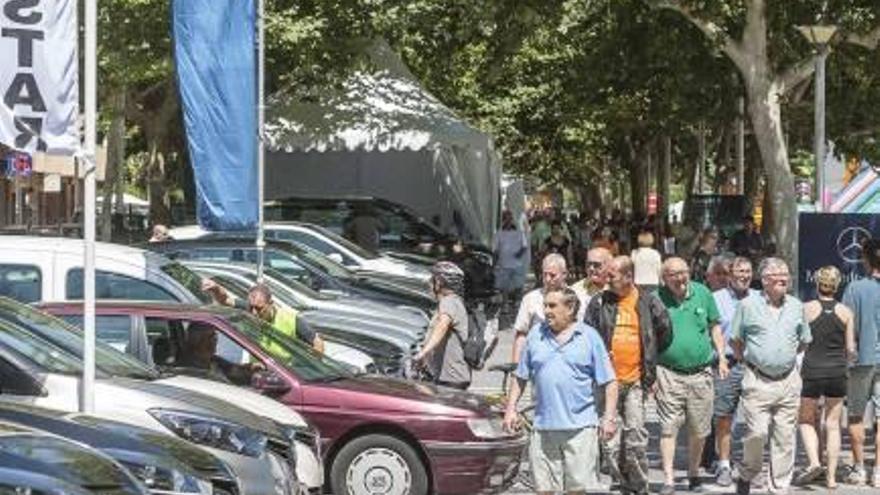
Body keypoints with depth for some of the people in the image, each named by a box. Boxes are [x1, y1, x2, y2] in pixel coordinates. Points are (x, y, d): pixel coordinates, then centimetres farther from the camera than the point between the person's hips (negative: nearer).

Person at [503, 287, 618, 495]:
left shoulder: (589, 337, 2)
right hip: (544, 427, 3)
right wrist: (511, 408, 8)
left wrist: (609, 418, -5)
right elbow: (520, 377, 16)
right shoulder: (536, 335, 10)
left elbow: (609, 382, 2)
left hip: (580, 425, -3)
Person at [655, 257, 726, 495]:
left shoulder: (702, 293, 6)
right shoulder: (657, 299, -3)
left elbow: (715, 326, 17)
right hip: (668, 373, -3)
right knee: (668, 428, -7)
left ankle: (693, 474, 25)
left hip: (701, 372, 3)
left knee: (699, 430, 9)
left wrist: (721, 357, 10)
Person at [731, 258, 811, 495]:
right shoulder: (747, 305, 1)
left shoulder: (796, 306, 10)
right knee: (757, 433, -11)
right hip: (757, 381, -3)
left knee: (785, 437, 2)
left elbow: (804, 341, 22)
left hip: (788, 380, 3)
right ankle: (746, 476, 12)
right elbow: (735, 340, 10)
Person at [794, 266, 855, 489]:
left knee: (807, 420, 13)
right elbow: (851, 349, 2)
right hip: (837, 373, 2)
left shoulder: (807, 309, -5)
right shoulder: (845, 312, 0)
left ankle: (814, 461, -9)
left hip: (812, 371, -2)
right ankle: (832, 476, 8)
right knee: (833, 424, 10)